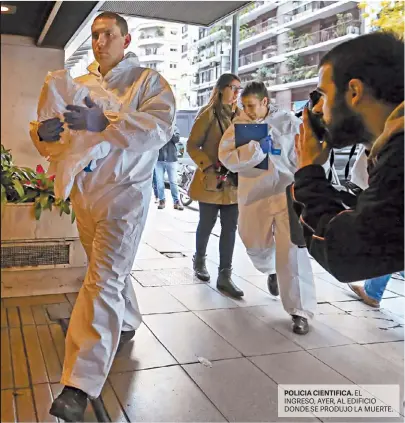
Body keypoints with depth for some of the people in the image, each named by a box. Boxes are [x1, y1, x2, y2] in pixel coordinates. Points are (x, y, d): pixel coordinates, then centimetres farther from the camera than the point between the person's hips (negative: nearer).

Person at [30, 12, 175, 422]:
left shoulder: (148, 80, -2)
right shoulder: (78, 85, 13)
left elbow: (159, 127, -19)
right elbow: (47, 123, 10)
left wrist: (104, 123, -33)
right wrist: (43, 130, -16)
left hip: (124, 193, -6)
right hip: (84, 192, 6)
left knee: (104, 281, -12)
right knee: (111, 271, 20)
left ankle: (79, 385, -12)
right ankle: (127, 325, 45)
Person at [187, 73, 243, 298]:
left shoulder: (239, 115, 10)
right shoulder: (208, 113, -6)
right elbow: (192, 145, -7)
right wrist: (209, 167, -17)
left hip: (233, 182, 5)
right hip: (211, 180, -4)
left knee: (230, 228, 2)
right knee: (207, 224, 10)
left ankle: (225, 276, 8)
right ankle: (199, 260, 35)